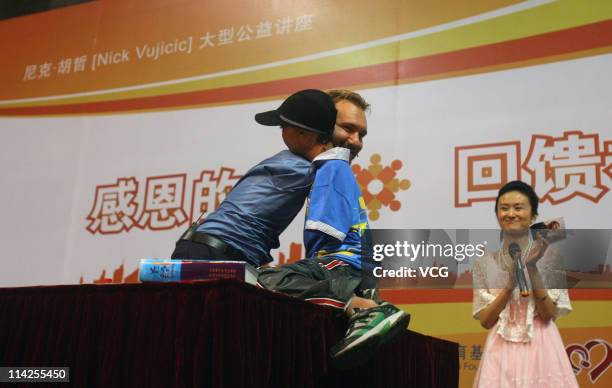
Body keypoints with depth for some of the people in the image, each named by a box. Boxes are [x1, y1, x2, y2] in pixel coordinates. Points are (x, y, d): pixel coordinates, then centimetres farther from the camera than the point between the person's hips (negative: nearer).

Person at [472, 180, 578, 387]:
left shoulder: (549, 255, -2)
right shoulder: (484, 263, 2)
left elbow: (549, 314, -7)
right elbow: (485, 320, -3)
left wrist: (532, 269, -18)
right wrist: (510, 281, -14)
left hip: (540, 347, -1)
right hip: (501, 351, 1)